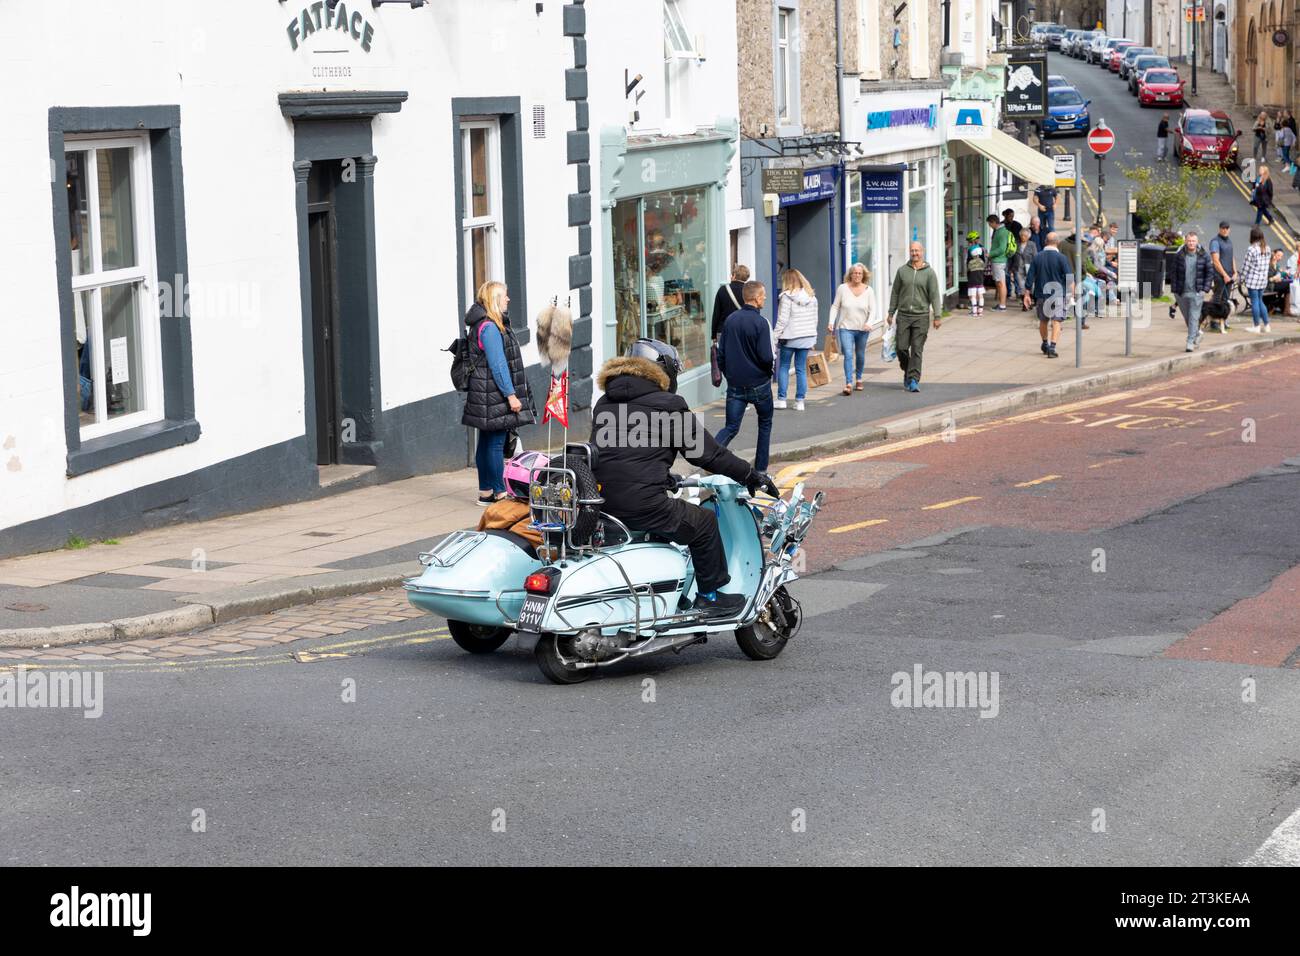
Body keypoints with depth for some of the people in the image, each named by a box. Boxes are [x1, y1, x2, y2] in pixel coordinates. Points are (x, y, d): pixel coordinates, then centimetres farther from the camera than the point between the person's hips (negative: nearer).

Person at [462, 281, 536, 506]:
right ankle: (499, 493, -5)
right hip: (493, 396, -11)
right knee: (496, 444, -7)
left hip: (486, 396, 11)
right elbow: (497, 364, -20)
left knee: (487, 443, 12)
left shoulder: (485, 325, 16)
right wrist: (511, 395, -19)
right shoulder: (489, 327, -16)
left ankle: (485, 492, 17)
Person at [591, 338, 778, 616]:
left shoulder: (603, 404, 18)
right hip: (641, 504, -7)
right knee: (704, 522, 14)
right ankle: (710, 595, 20)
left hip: (600, 503, 8)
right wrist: (751, 475, 11)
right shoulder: (669, 408, -3)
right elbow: (707, 453, -1)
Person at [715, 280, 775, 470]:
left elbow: (720, 353, 8)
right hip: (759, 383, -4)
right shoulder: (761, 323, -15)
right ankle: (760, 470, 19)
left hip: (735, 385, 4)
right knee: (765, 424, 17)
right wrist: (769, 371, 3)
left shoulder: (730, 320, 3)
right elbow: (766, 357, -19)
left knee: (730, 427, 5)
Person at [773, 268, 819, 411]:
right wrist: (813, 339, 18)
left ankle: (781, 399, 7)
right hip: (807, 337, 5)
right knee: (801, 369, 8)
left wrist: (775, 336, -7)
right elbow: (814, 319, 11)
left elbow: (782, 320, -13)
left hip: (790, 337, -5)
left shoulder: (787, 297, -11)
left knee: (783, 367, 8)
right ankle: (800, 401, 7)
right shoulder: (812, 296, 6)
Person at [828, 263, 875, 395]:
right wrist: (831, 322, -9)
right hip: (846, 328, -2)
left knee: (860, 355, 14)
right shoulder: (842, 288, -3)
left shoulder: (868, 290, 0)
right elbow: (835, 306, 1)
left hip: (862, 329, 2)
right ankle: (848, 383, -17)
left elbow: (872, 309, -3)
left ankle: (858, 379, 34)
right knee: (848, 355, -14)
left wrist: (869, 323, -20)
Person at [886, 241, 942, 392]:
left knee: (917, 350, -5)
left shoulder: (929, 273, 0)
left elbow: (934, 295, -2)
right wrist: (891, 313, 10)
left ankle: (914, 380, -4)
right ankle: (907, 372, 24)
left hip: (921, 316, -2)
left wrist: (937, 316, -8)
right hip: (903, 315, 2)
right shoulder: (902, 271, 6)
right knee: (901, 347, -1)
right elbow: (895, 293, 12)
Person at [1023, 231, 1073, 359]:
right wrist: (1071, 293, 2)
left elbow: (1030, 277, 2)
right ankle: (1052, 348, -15)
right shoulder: (1061, 258, -9)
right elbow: (1069, 278, -9)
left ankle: (1045, 344, 35)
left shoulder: (1037, 257, 0)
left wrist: (1027, 294, 9)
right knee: (1056, 321, -3)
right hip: (1057, 294, -4)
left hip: (1041, 294, 4)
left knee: (1043, 320, 20)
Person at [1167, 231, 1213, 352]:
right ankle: (1197, 333, 38)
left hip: (1197, 292, -2)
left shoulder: (1203, 256, -3)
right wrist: (1174, 290, -2)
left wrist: (1205, 289, -5)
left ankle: (1190, 342, -4)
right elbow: (1173, 273, 3)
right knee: (1187, 317, 14)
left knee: (1194, 318, -6)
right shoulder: (1179, 256, -1)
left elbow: (1210, 272, 3)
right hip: (1182, 292, 2)